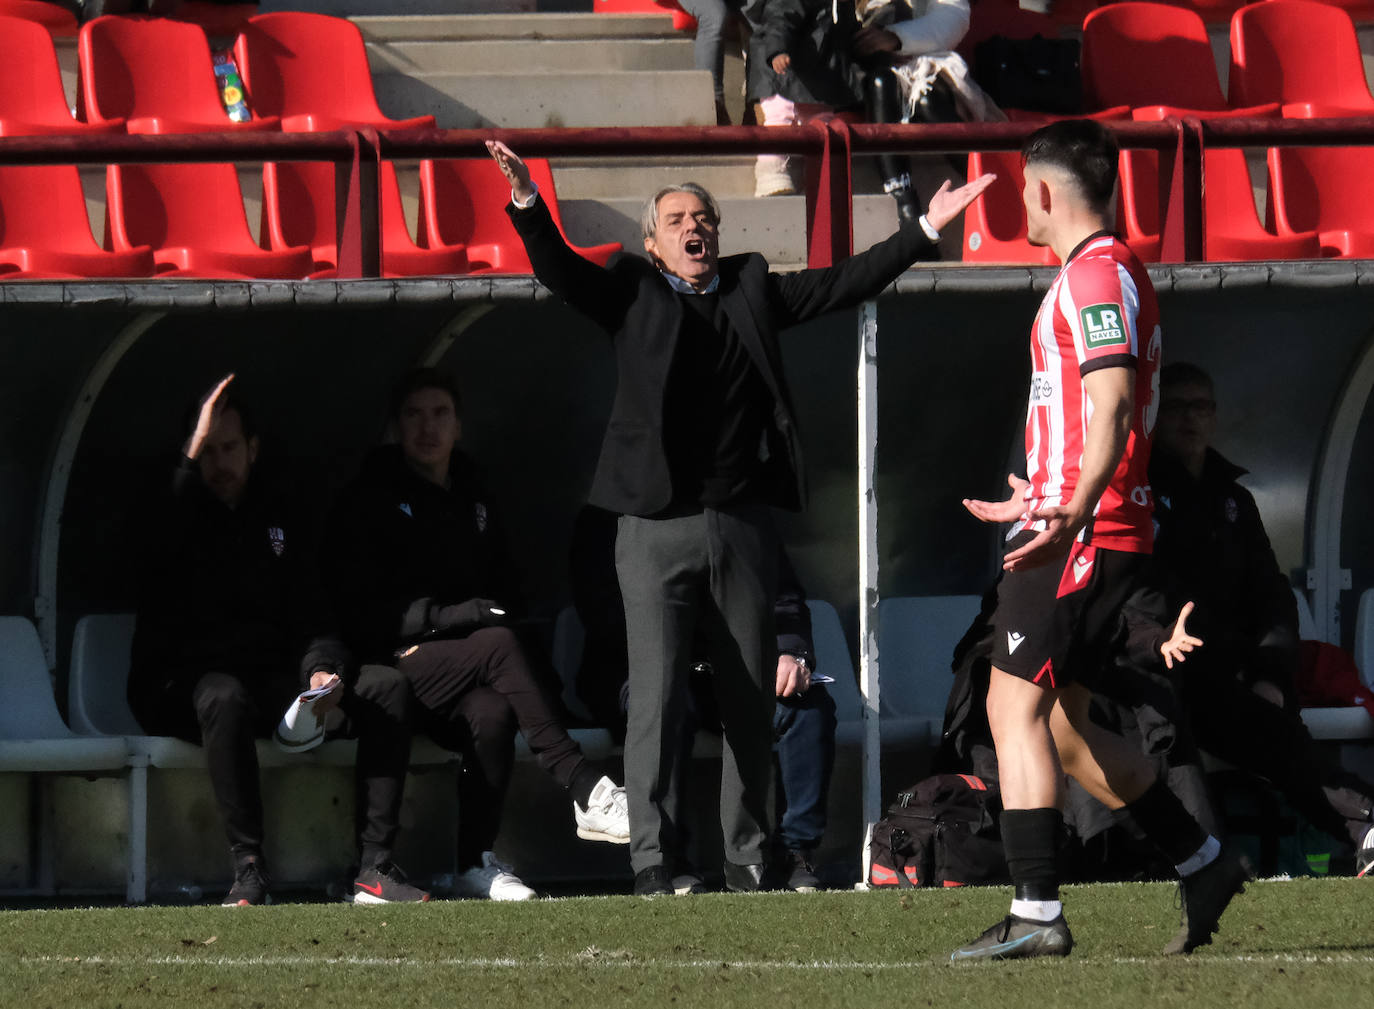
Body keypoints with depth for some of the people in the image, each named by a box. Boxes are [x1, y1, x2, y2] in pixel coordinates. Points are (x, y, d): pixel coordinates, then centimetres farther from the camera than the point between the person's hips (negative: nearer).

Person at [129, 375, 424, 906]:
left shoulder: (276, 519, 18)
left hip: (270, 681, 5)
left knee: (387, 686, -14)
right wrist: (193, 455, -22)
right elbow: (155, 557, -23)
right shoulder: (175, 514, 3)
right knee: (225, 696, -41)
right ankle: (248, 869, -40)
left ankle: (374, 867, -23)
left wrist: (323, 671, -9)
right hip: (181, 683, -5)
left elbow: (313, 622, 14)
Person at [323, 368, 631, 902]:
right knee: (500, 644, -32)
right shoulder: (366, 503, 3)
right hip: (396, 666, -4)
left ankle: (476, 863, -33)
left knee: (490, 712, -34)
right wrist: (451, 618, -16)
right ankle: (588, 793, -40)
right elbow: (361, 614, -6)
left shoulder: (474, 502, 20)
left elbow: (503, 594, 25)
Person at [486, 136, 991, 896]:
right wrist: (527, 203, -25)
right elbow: (559, 271, -7)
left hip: (742, 521, 3)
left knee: (750, 702, 6)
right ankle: (650, 857, -5)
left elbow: (844, 284, 13)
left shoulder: (752, 290, 14)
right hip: (657, 526, -3)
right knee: (655, 697, -8)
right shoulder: (631, 295, 7)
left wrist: (925, 229, 7)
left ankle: (745, 859, 13)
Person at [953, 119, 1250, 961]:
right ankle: (1206, 865, 20)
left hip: (1082, 536, -10)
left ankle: (1037, 913, -17)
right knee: (1060, 726, 13)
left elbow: (1112, 404, -24)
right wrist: (1035, 503, 41)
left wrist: (1072, 515, -35)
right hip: (1070, 524, 10)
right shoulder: (1108, 272, 21)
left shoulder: (1097, 275, -11)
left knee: (1016, 706, -12)